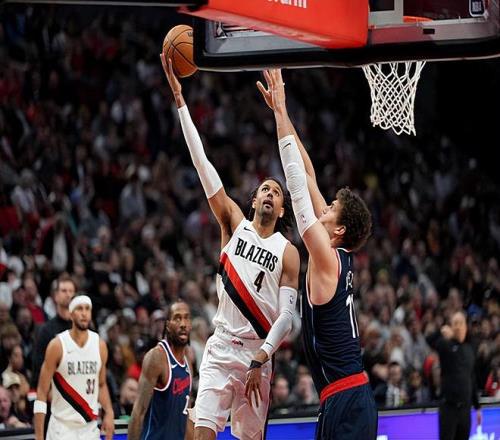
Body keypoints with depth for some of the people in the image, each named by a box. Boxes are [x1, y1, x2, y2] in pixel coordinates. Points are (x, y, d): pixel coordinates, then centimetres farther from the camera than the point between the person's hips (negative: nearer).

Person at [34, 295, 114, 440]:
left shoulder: (100, 345, 3)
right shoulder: (57, 346, -9)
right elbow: (42, 391, -8)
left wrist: (109, 413, -1)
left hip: (90, 427, 4)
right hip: (62, 426, -4)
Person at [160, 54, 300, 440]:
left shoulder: (288, 253, 3)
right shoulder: (234, 223, 7)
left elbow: (287, 315, -3)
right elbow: (202, 164, 1)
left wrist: (260, 361, -15)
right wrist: (180, 99, -5)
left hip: (259, 353, 0)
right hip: (222, 347, 0)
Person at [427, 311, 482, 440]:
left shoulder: (470, 349, 13)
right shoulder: (446, 345, -2)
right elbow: (430, 341, -24)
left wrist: (477, 407, 19)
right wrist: (440, 333, -47)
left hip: (465, 407, 5)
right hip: (449, 405, -5)